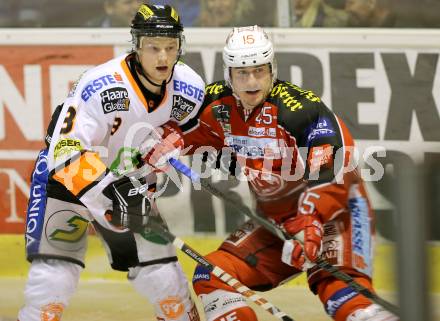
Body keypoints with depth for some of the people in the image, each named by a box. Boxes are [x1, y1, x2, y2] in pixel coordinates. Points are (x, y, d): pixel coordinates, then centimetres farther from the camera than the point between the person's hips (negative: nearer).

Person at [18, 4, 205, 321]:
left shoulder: (190, 90, -16)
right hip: (67, 175, -4)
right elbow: (66, 155, -39)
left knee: (163, 275, 0)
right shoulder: (101, 88, -34)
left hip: (134, 182, 4)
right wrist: (107, 194, -50)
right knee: (54, 277, -16)